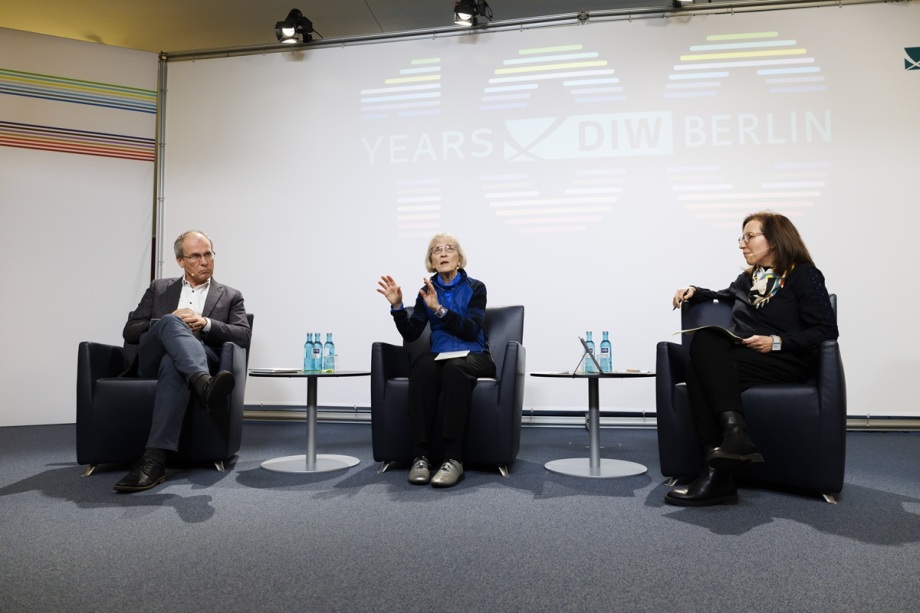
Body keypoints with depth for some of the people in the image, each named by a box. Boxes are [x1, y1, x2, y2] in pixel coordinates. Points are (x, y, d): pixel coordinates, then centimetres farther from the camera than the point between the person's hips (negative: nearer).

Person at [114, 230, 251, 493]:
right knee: (171, 322, -33)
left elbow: (244, 335, 4)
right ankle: (205, 384, -59)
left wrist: (206, 324, -12)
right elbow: (130, 331, 16)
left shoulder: (230, 296, 20)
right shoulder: (159, 288, 25)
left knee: (173, 364, -40)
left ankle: (154, 460, -48)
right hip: (152, 358, 1)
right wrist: (170, 321, -3)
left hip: (201, 357, -1)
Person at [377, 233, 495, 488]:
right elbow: (411, 334, 4)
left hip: (473, 357, -2)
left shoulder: (475, 288, 2)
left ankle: (454, 458, -39)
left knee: (454, 368, -38)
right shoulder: (427, 290, 11)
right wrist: (397, 306, -12)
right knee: (422, 367, -34)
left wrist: (439, 309, -22)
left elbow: (471, 330, -13)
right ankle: (421, 455, -34)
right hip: (440, 356, 2)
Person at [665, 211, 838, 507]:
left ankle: (734, 433, -40)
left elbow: (826, 330, -2)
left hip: (786, 363, -5)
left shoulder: (804, 275, 7)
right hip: (742, 361, 5)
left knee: (705, 344, -31)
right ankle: (719, 474, -41)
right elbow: (723, 296, 45)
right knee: (698, 371, -31)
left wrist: (776, 342, -16)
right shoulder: (747, 279, 25)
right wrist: (695, 292, 23)